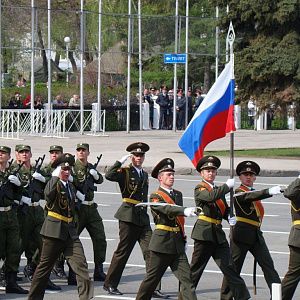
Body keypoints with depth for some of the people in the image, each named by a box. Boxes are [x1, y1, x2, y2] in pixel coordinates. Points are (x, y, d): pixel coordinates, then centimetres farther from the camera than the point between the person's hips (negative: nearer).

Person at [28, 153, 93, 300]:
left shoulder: (71, 187, 15)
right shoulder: (53, 184, -7)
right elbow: (48, 194, -33)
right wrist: (56, 177, -30)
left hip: (70, 231, 6)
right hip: (54, 231, -6)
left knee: (80, 263, -8)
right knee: (45, 265, 4)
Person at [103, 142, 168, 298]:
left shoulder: (145, 174, 18)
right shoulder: (125, 172, -2)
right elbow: (109, 175, -22)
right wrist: (121, 160, -19)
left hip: (143, 218, 6)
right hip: (128, 216, -6)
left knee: (150, 251, -4)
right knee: (122, 251, 0)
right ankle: (110, 284, 13)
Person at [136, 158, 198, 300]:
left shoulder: (178, 194, 15)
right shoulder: (155, 196, -7)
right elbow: (167, 209, -27)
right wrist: (185, 211, -43)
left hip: (178, 244, 6)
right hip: (162, 243, -6)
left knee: (186, 277, -5)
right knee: (153, 277, 4)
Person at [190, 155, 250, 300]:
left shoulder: (218, 190, 18)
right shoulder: (199, 189, -5)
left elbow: (225, 210, 21)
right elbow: (211, 196, -25)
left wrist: (230, 217, 0)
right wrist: (227, 186, -18)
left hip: (218, 234, 6)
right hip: (204, 233, -6)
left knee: (228, 267, 0)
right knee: (195, 269, 1)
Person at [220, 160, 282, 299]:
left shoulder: (254, 193, 19)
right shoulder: (239, 193, -8)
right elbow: (250, 197, -30)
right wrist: (269, 192, -44)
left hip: (256, 234, 7)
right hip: (241, 234, -7)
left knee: (268, 264, -3)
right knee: (233, 267, 0)